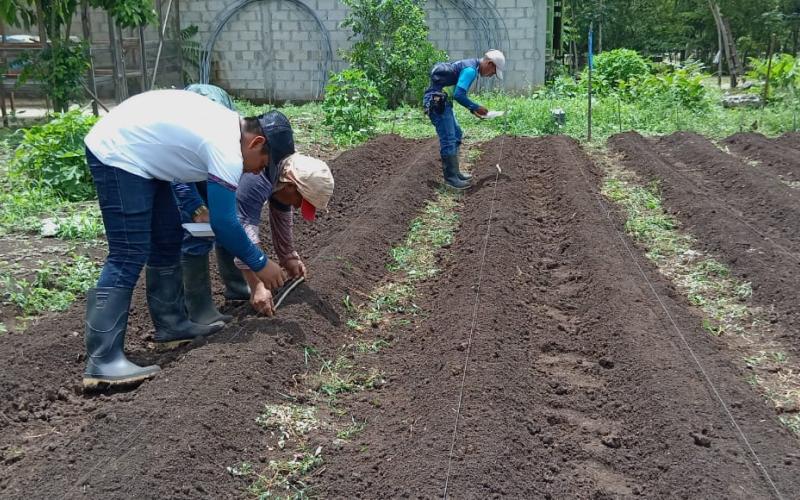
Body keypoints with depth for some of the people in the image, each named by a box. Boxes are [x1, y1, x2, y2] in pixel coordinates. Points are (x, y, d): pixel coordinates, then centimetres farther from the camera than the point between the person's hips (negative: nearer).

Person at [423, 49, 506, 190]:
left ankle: (454, 172, 24)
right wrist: (476, 107, -11)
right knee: (449, 140, -6)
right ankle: (450, 178, 3)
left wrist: (472, 109, 13)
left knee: (456, 135, 17)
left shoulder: (469, 66, 15)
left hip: (440, 100, 11)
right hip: (436, 101, -11)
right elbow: (459, 95, -24)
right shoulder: (470, 70, -17)